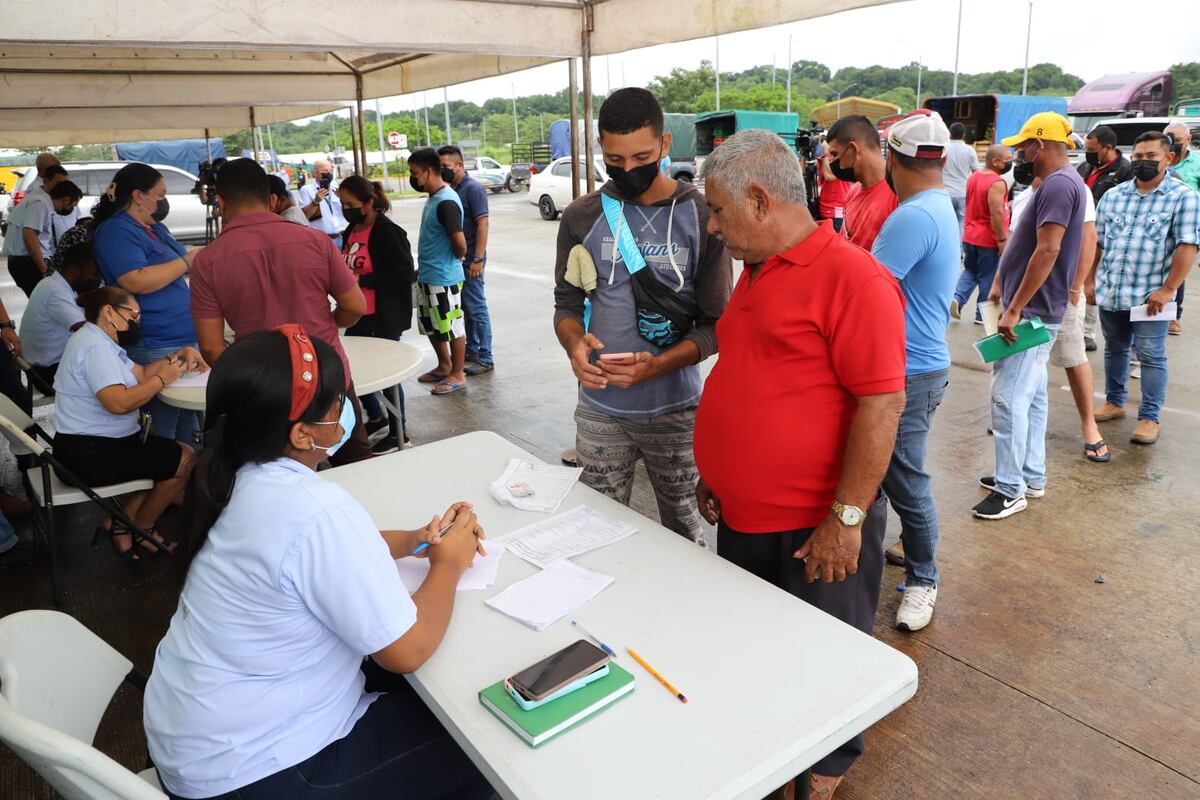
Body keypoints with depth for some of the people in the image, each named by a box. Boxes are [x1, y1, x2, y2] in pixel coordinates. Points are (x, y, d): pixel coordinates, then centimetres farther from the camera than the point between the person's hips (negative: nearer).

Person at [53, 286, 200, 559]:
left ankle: (120, 523, 10)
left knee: (177, 453, 10)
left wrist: (179, 354, 1)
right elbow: (119, 402, -31)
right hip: (89, 454, -11)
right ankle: (141, 528, 11)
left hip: (97, 444, 11)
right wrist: (162, 378, -18)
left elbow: (141, 373, 13)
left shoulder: (100, 341, 15)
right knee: (186, 461, -10)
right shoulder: (95, 346, -19)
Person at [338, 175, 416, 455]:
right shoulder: (352, 230, 9)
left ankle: (399, 434, 19)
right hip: (359, 315, 9)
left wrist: (362, 280, -23)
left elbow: (404, 275, -22)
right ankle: (376, 417, 38)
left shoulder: (388, 232, -16)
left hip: (385, 318, -8)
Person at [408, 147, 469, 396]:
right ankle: (444, 366, 35)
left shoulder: (446, 202, -20)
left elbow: (460, 242, -24)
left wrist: (458, 258, -5)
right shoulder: (433, 198, 10)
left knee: (452, 328, 3)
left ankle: (457, 375, 15)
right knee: (430, 326, 19)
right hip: (427, 276, 10)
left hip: (444, 278, -10)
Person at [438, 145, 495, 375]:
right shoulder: (451, 189, 13)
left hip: (470, 260, -8)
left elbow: (483, 223, -17)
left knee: (476, 308, -3)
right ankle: (471, 351, 24)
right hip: (456, 259, 8)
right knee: (466, 308, 14)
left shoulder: (472, 188, -11)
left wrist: (478, 259, -22)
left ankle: (485, 358, 3)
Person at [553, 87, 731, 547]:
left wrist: (658, 365, -22)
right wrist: (574, 342, -16)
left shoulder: (701, 217, -7)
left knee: (683, 531, 12)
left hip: (675, 409, -2)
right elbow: (567, 302, 7)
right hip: (599, 409, 2)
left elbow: (717, 323, -6)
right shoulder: (582, 217, 1)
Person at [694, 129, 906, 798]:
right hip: (743, 517, 8)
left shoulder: (852, 277, -19)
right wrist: (716, 472, 16)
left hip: (817, 529, -8)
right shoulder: (757, 272, 9)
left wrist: (846, 519, -20)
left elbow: (882, 403, -22)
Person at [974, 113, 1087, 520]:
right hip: (1036, 313, 11)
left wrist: (1014, 310, -24)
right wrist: (1001, 285, 15)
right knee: (1032, 395, 16)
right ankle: (1032, 475, 26)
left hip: (1032, 314, -11)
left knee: (1009, 398, -8)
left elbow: (1047, 252, -25)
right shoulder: (1056, 184, 16)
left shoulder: (1059, 184, -17)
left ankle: (1011, 489, -1)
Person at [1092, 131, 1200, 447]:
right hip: (1110, 292, 5)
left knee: (1151, 356, 0)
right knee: (1114, 350, 16)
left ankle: (1149, 417, 9)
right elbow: (1097, 242, 12)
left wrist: (1167, 290, -17)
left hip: (1150, 296, -4)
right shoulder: (1113, 196, 8)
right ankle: (1114, 402, 31)